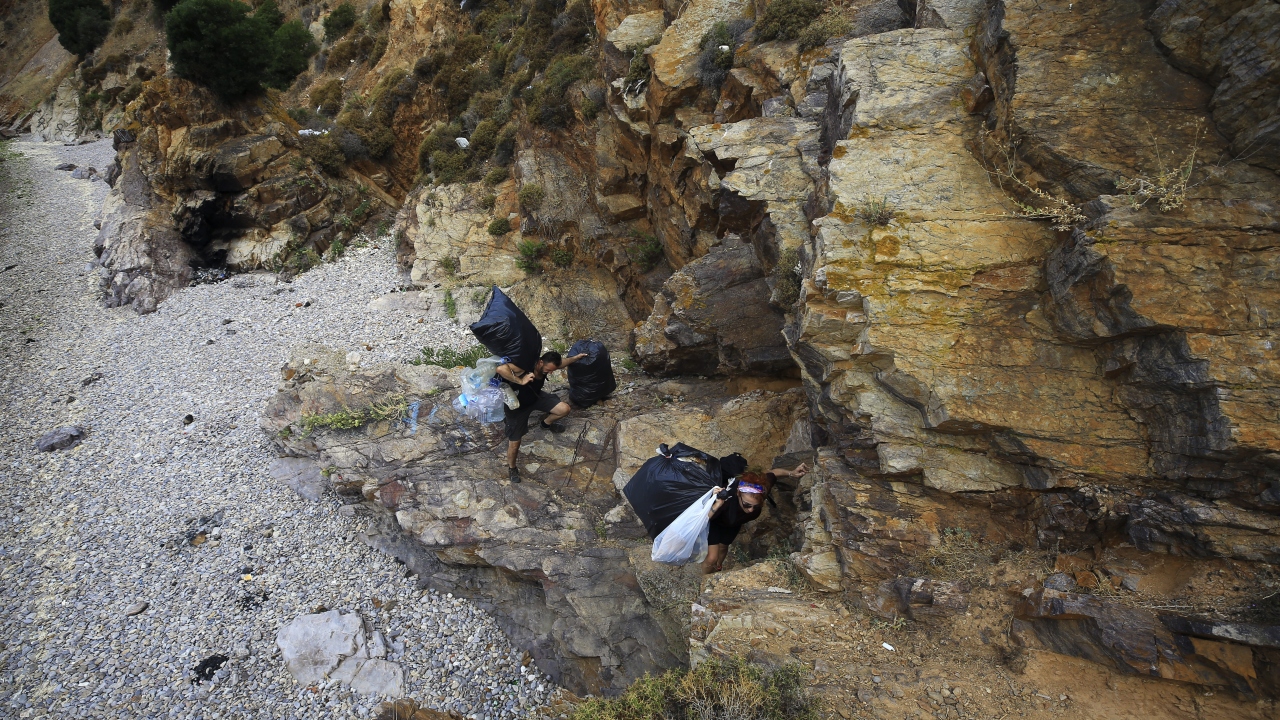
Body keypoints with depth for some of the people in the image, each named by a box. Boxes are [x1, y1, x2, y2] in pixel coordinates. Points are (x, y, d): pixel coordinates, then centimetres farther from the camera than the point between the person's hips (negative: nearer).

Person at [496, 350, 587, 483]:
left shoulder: (547, 366, -18)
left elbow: (561, 362, 6)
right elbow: (501, 368, -55)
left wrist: (576, 357, -1)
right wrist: (520, 381, -51)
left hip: (536, 397, 6)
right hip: (518, 404, -6)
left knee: (564, 409, -6)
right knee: (514, 444, -5)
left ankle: (546, 423, 28)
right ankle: (511, 468, 29)